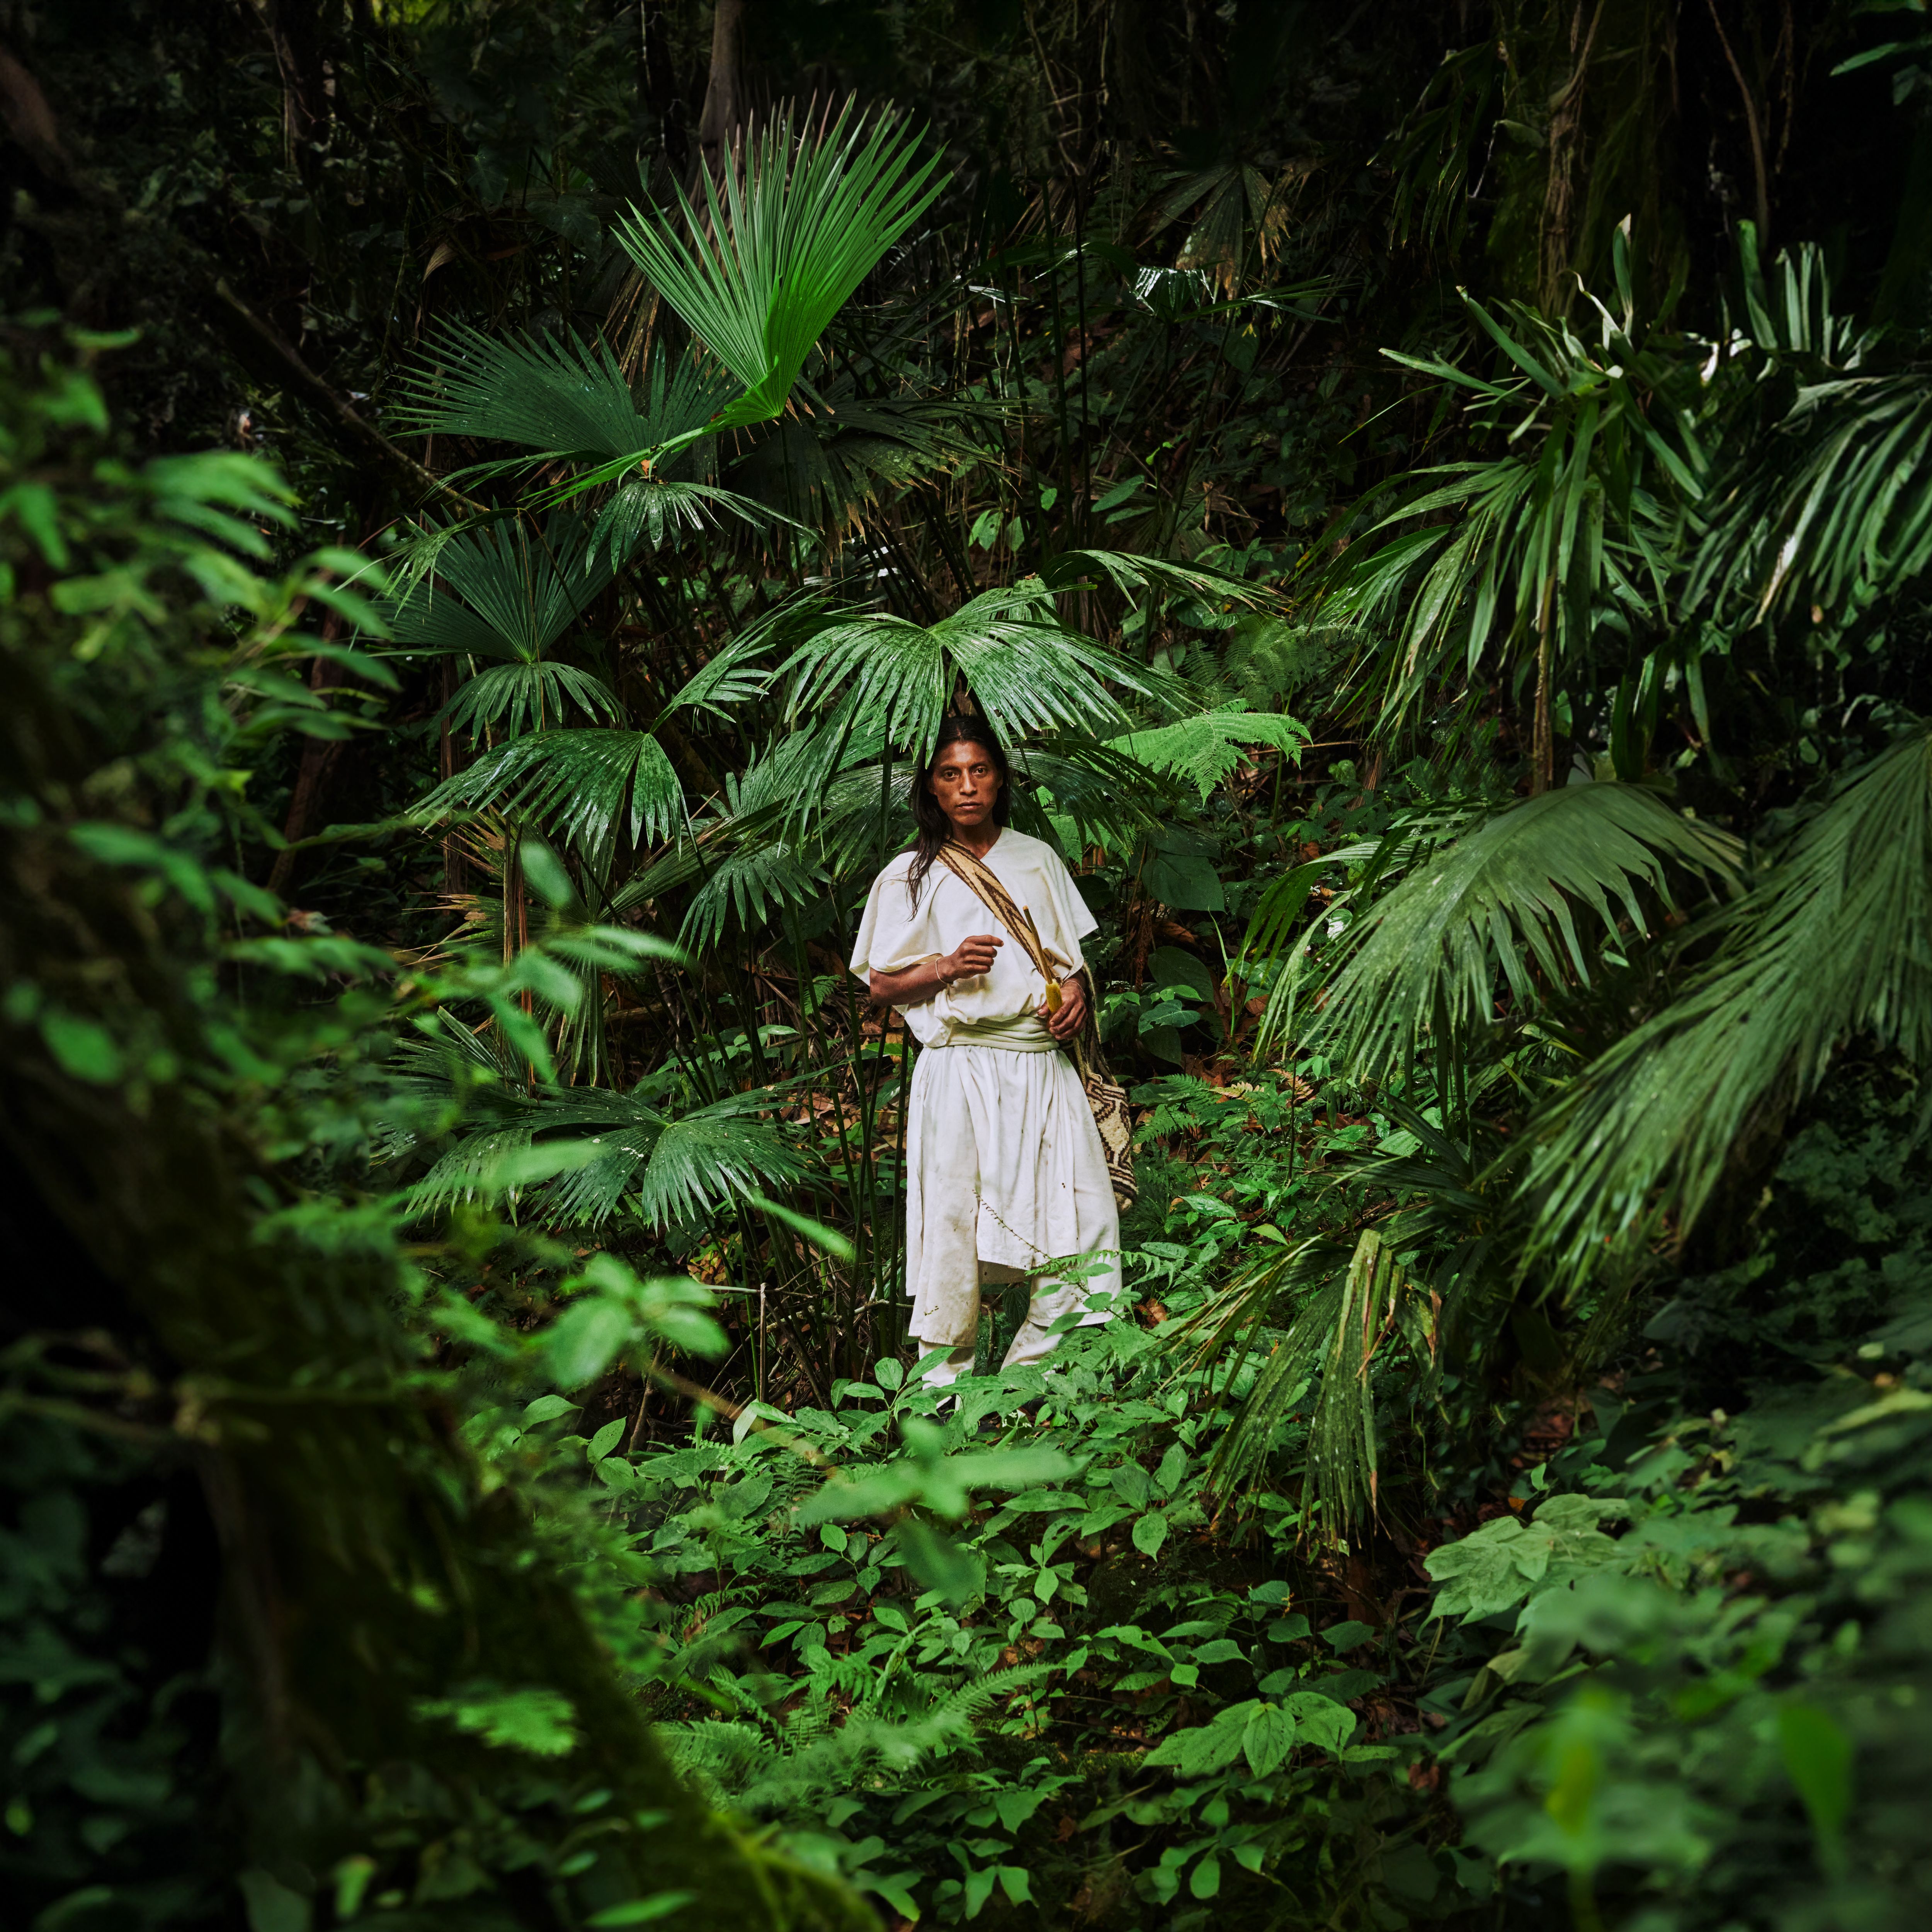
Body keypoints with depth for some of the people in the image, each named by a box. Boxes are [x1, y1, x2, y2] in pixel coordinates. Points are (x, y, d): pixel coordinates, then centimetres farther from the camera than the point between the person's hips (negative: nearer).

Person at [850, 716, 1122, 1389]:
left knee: (1083, 1221, -4)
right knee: (953, 1224, -5)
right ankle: (945, 1380, 9)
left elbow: (1072, 953, 23)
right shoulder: (909, 876, 6)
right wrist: (948, 968, -12)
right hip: (959, 1071, -3)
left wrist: (1075, 987, 1)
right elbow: (882, 985, 5)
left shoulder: (1037, 860, 16)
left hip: (1042, 1065, 3)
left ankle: (1033, 1369, 9)